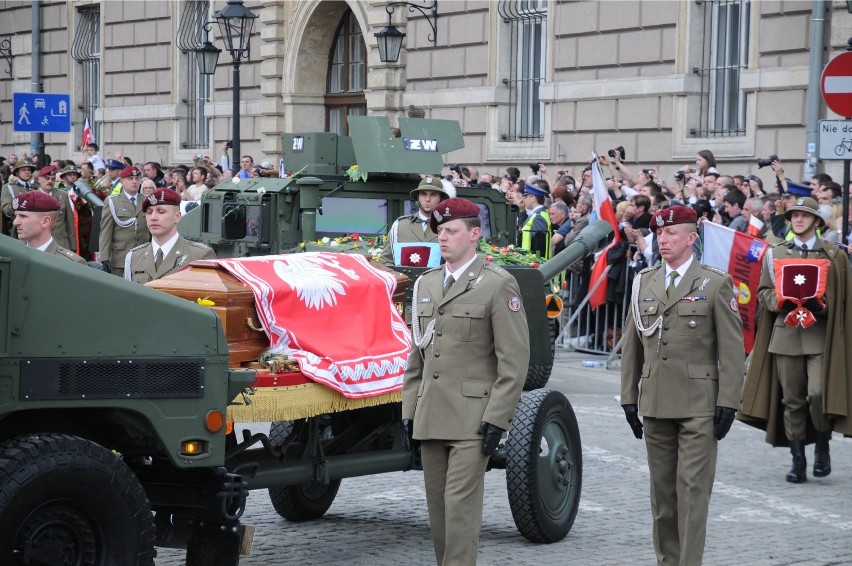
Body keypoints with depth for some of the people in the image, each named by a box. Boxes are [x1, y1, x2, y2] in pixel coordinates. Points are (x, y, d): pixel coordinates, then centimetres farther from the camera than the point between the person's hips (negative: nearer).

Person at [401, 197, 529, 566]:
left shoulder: (498, 285, -5)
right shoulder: (425, 284, 15)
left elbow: (514, 358, -9)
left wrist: (497, 418, -14)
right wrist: (409, 412, 12)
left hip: (472, 420, -6)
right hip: (430, 419, 6)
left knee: (460, 504, -10)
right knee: (437, 507, 9)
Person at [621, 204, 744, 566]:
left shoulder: (715, 284, 0)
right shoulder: (643, 283, 12)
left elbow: (732, 349, -3)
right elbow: (631, 346, 15)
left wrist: (728, 403, -9)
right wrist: (629, 397, 9)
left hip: (698, 406, -4)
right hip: (655, 405, 4)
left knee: (693, 490, -6)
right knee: (662, 491, 9)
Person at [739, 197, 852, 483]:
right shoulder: (776, 253, 12)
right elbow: (763, 291, 12)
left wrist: (820, 305, -13)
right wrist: (780, 302, -8)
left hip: (820, 335, -2)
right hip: (785, 333, 2)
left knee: (819, 393, -16)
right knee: (791, 400, 3)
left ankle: (822, 447, 7)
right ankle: (798, 460, 10)